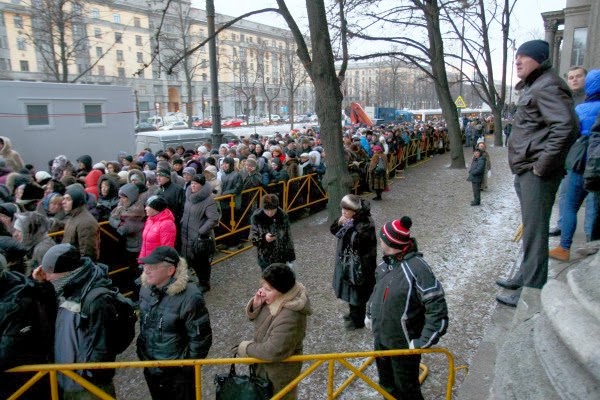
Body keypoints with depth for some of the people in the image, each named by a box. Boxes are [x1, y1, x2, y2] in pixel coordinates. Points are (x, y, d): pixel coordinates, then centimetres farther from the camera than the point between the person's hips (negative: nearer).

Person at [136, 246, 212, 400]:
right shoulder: (146, 289, -7)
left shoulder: (189, 297, -28)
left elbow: (200, 338, -20)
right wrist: (142, 352, 15)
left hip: (177, 372, -6)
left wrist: (187, 368, -12)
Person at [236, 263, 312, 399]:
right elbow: (254, 317, 0)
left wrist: (246, 348, -19)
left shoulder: (289, 317, -38)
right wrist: (256, 304, -22)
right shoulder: (276, 299, -13)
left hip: (280, 370, -7)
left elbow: (273, 351, -34)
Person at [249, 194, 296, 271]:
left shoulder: (283, 216, -13)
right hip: (265, 257, -1)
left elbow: (288, 237, -3)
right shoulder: (256, 217, -17)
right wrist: (263, 238, -35)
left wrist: (290, 257, 0)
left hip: (281, 256, 1)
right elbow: (252, 238, -14)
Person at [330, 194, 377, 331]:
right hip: (346, 261, 8)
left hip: (359, 264, -8)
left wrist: (349, 226, -31)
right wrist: (338, 223, -14)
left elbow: (358, 242, -31)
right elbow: (333, 231, 5)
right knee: (349, 290, 24)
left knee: (358, 292, 9)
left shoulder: (365, 223, -26)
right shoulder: (349, 219, -3)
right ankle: (353, 313, 46)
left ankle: (358, 320, 28)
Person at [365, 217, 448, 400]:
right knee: (386, 384, 27)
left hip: (403, 344, -7)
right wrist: (370, 312, 18)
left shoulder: (417, 268, -28)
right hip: (380, 337, 7)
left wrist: (423, 341, -25)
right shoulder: (387, 262, -4)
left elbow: (437, 308, -27)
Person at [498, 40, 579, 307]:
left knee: (534, 231, -4)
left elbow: (566, 127, -25)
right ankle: (525, 276, 32)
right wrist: (525, 170, 18)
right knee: (530, 228, 18)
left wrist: (543, 165, -22)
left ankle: (532, 290, 4)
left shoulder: (547, 87, -13)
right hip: (526, 172, 11)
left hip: (537, 174, -10)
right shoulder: (533, 87, 20)